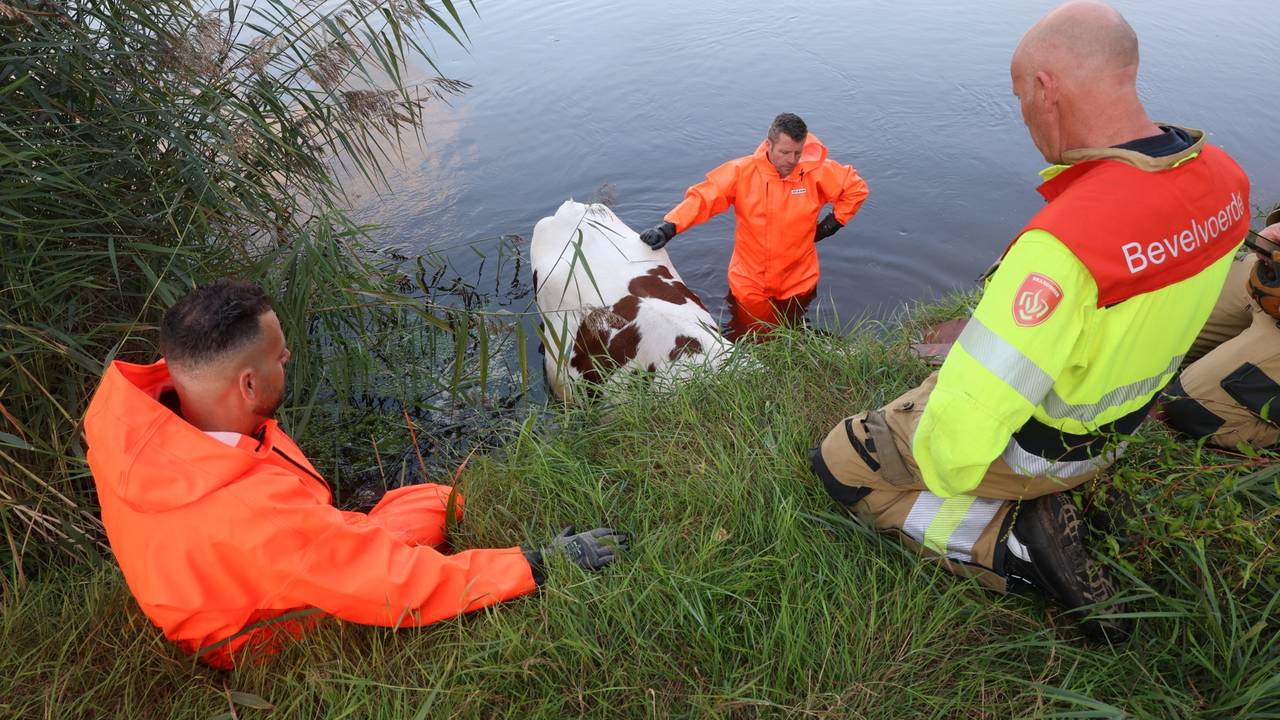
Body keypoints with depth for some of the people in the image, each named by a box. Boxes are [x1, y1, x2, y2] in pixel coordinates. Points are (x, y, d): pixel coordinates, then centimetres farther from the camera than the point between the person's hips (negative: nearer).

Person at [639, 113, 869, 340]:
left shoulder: (817, 172, -11)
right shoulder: (742, 171, -15)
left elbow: (856, 187, 2)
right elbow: (703, 197, -20)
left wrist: (834, 221, -2)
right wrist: (668, 228, -32)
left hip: (798, 285, 2)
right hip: (750, 285, -1)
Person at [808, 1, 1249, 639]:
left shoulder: (1063, 241, -40)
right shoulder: (1223, 178, -12)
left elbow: (965, 419, -39)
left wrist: (945, 477, -17)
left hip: (1026, 448, -8)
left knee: (837, 464, 7)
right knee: (929, 389, 33)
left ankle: (1016, 541, -3)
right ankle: (1037, 503, 13)